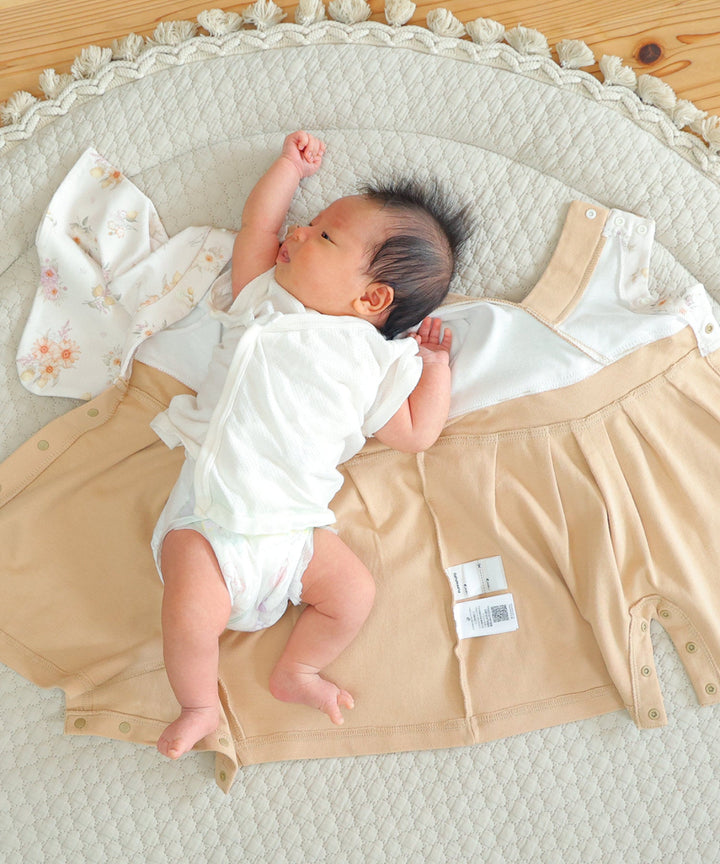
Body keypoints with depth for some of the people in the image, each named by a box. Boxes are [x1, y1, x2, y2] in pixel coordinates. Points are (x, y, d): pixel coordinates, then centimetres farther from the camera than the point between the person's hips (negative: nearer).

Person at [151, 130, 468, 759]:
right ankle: (200, 705, 10)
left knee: (355, 591, -13)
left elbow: (415, 433, 7)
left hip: (294, 526, 1)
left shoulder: (373, 358, 7)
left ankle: (297, 671, 14)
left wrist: (436, 364, 5)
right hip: (209, 514, -1)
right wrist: (291, 166, 32)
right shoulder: (264, 298, 11)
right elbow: (258, 223, 19)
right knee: (193, 615, -20)